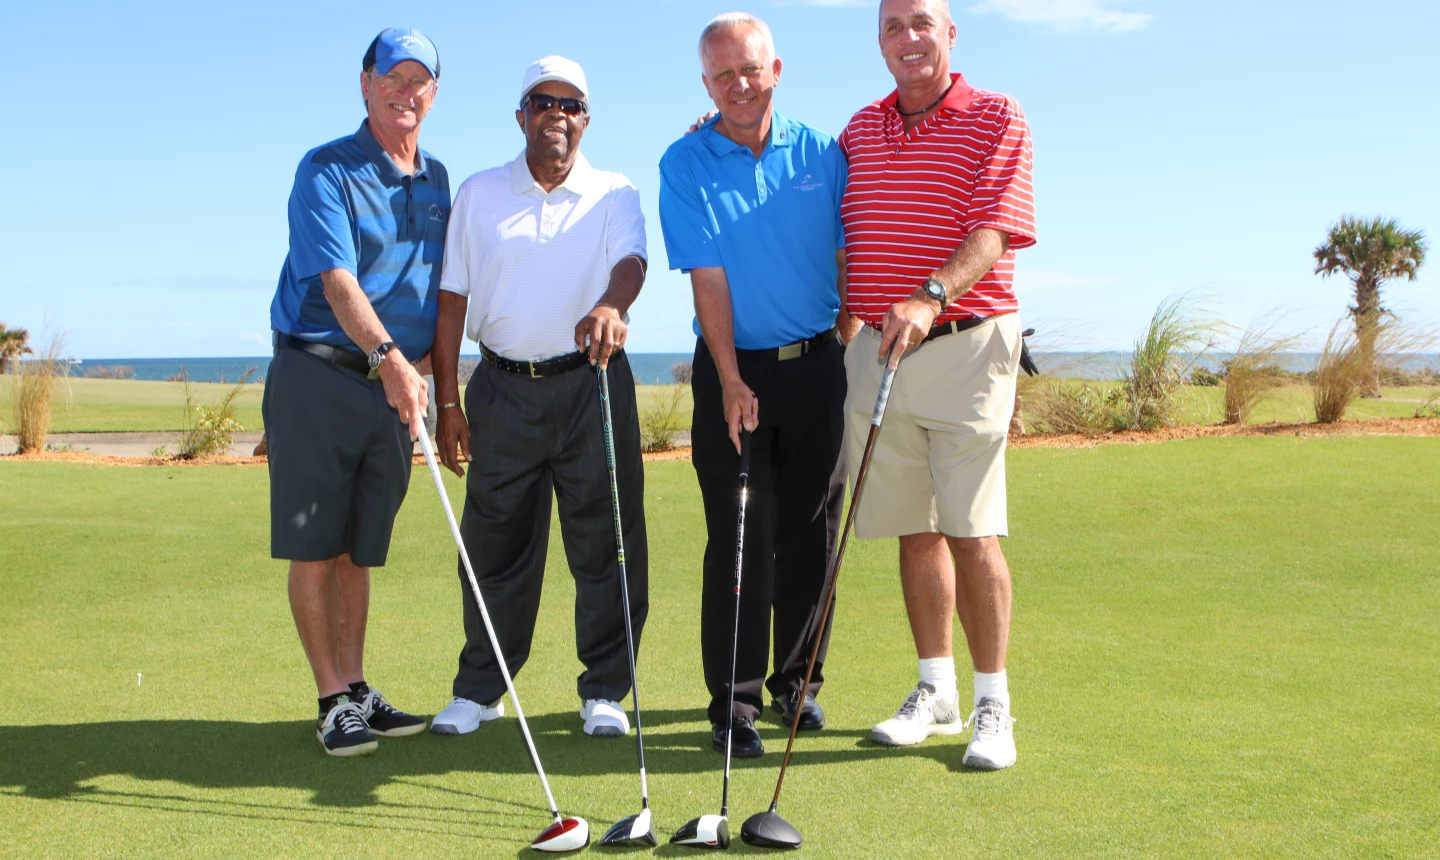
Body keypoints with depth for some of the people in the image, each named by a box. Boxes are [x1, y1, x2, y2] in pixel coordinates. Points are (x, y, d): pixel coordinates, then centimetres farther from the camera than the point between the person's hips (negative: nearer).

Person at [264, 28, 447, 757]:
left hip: (395, 384, 5)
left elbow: (445, 283, 21)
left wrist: (434, 353, 5)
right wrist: (388, 355, -35)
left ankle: (357, 689, 19)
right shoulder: (326, 171, -6)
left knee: (359, 551, 12)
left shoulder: (437, 180, 14)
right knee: (315, 549, -1)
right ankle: (334, 700, 8)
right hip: (319, 375, -5)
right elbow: (337, 280, -20)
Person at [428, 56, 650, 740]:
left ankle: (603, 692, 13)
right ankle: (478, 689, 19)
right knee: (495, 542, 4)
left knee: (605, 541, 0)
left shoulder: (615, 195, 6)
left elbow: (631, 262, -14)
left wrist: (610, 305, -38)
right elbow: (452, 298, 9)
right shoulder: (477, 194, 10)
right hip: (504, 388, 1)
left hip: (592, 383, -1)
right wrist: (447, 401, 2)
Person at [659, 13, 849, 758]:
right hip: (733, 368, -3)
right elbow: (707, 277, -9)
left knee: (812, 531, 7)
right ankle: (734, 701, 4)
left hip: (816, 362, 3)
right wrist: (732, 382, -12)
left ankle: (797, 680, 22)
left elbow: (846, 259, 8)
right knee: (738, 538, -4)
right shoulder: (685, 164, -3)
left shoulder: (820, 154, 4)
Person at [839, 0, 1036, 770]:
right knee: (914, 530, 8)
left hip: (964, 344, -5)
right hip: (875, 350, 5)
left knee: (971, 531, -6)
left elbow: (993, 232, -13)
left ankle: (993, 706, 5)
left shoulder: (997, 119, 0)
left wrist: (931, 298, -29)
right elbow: (836, 228, 28)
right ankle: (934, 692, 19)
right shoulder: (859, 129, 16)